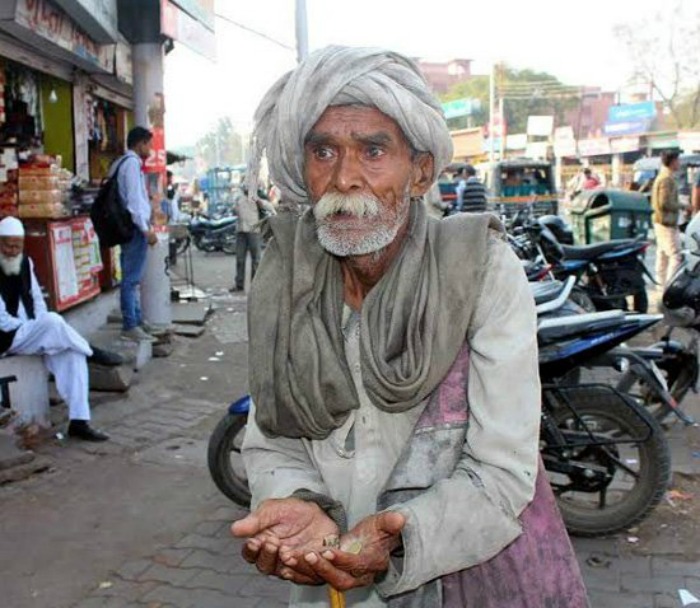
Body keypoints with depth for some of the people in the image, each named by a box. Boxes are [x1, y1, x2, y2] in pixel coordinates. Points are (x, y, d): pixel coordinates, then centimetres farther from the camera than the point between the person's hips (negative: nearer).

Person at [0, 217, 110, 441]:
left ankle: (79, 420, -17)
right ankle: (91, 352, -3)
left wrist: (41, 329, -4)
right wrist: (39, 327, -17)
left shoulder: (25, 263, 9)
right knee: (53, 322, -31)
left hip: (28, 334, 7)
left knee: (71, 352, -16)